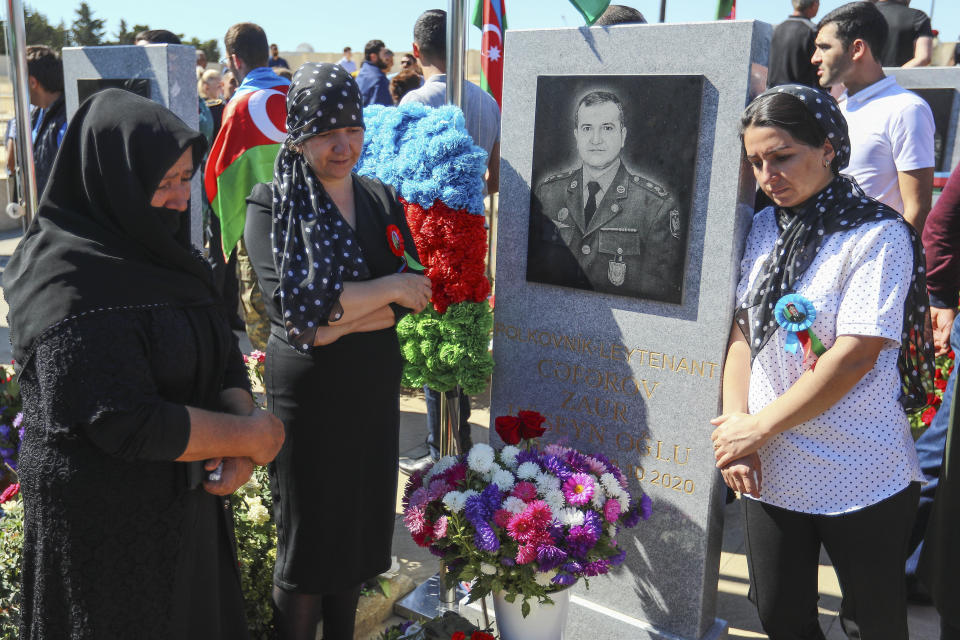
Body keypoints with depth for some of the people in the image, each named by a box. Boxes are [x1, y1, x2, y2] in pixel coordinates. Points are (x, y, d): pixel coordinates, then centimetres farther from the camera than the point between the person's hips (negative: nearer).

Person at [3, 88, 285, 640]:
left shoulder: (162, 255, 3)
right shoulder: (73, 286, -23)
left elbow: (225, 361, 3)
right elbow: (128, 423, -28)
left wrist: (237, 446, -15)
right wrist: (251, 436, -18)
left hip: (191, 500, 8)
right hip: (110, 521, -8)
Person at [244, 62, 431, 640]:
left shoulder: (383, 201, 4)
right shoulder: (270, 205, -9)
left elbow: (414, 297, -2)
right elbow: (294, 302, -21)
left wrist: (338, 321, -17)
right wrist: (388, 289, -17)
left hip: (374, 389, 5)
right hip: (306, 391, -4)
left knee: (360, 524, 16)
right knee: (308, 533, 8)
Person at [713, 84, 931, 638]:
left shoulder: (879, 236, -12)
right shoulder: (764, 229, 5)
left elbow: (856, 355, -18)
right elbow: (742, 331, 4)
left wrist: (759, 427, -15)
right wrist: (736, 423, -8)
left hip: (861, 481, -5)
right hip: (768, 470, 5)